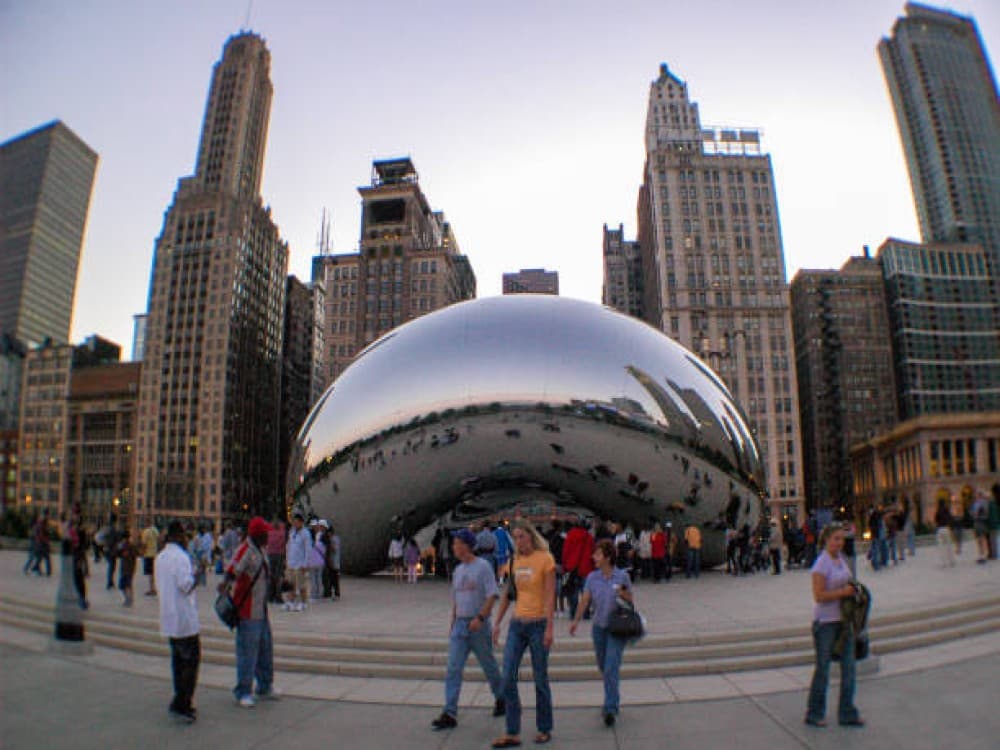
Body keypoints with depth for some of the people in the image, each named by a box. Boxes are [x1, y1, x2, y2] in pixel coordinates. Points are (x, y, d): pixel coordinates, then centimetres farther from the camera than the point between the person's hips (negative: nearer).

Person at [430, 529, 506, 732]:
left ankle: (501, 699, 33)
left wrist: (480, 618, -23)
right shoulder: (457, 570, 12)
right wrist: (452, 623, 16)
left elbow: (492, 595, -15)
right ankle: (450, 714, -3)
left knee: (489, 666, 10)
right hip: (460, 624, 6)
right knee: (453, 669, -3)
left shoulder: (482, 566, -10)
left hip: (479, 625, -6)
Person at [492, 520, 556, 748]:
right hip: (517, 624, 5)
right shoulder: (516, 561, 7)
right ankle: (513, 734, 10)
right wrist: (497, 623, 12)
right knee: (508, 679, 0)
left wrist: (549, 628, -18)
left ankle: (544, 730, 25)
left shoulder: (545, 559, -9)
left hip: (538, 624, -5)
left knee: (540, 679, 7)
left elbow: (550, 595, -13)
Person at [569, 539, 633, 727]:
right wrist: (576, 620, -20)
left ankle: (610, 709, -7)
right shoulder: (592, 577, 1)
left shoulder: (622, 576, -6)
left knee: (611, 668, -12)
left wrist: (623, 594, -18)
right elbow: (585, 600, -7)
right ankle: (613, 699, 38)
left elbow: (630, 600, 4)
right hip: (598, 627, 4)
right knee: (603, 667, 15)